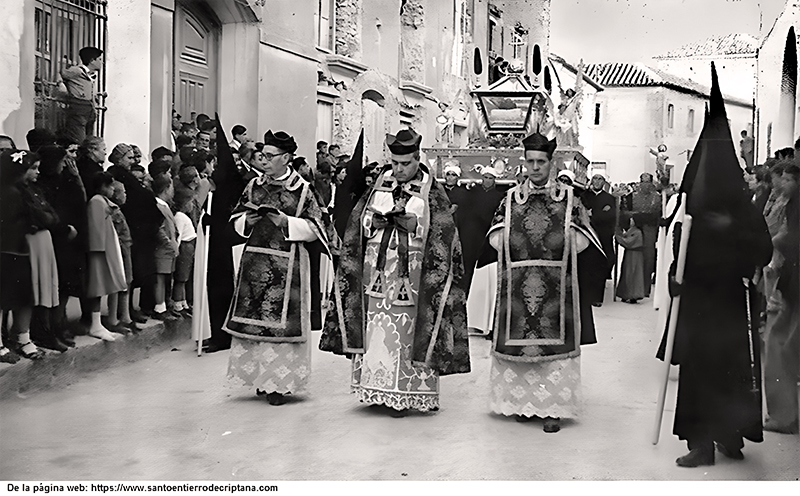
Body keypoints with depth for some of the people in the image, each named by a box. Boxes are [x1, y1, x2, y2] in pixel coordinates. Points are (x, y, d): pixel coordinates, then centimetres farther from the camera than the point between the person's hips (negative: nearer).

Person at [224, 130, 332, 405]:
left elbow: (315, 228, -3)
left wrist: (284, 221, -14)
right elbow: (236, 218, 17)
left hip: (287, 264, -4)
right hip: (255, 259, 4)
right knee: (253, 317, 5)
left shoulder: (302, 190, -2)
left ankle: (279, 382, 3)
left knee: (281, 320, -5)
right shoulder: (254, 185, 9)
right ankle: (259, 375, 18)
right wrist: (248, 220, -5)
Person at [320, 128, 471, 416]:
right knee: (375, 334, 3)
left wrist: (409, 221, -16)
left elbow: (440, 235, -5)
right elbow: (360, 224, 12)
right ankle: (376, 389, 12)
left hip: (410, 280, -3)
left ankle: (403, 395, 5)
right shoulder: (379, 185, 10)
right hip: (376, 275, 3)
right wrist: (378, 220, -8)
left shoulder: (432, 193, 0)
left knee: (405, 335, -2)